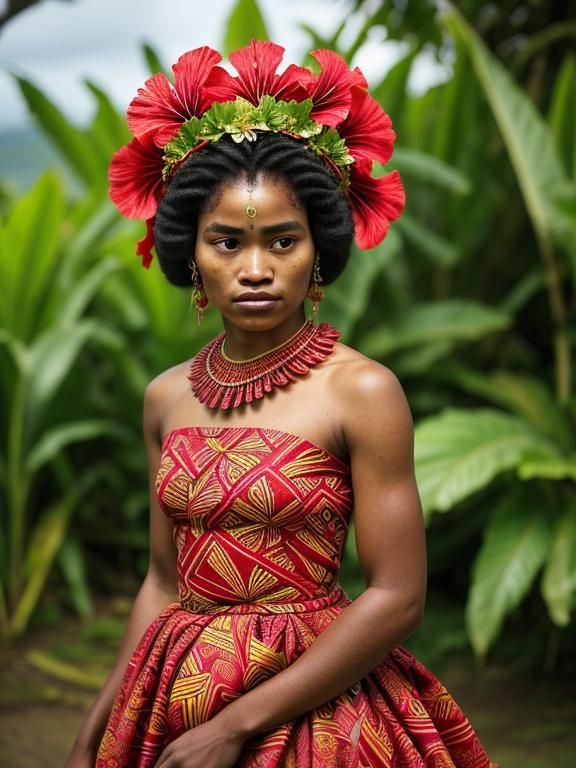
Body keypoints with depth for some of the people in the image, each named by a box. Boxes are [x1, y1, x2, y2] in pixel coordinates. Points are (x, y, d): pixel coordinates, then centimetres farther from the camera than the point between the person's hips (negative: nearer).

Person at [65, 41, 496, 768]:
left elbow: (396, 598, -16)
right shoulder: (167, 397, 2)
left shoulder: (361, 392, -13)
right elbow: (164, 581, 9)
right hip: (171, 704, 5)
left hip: (309, 706, -5)